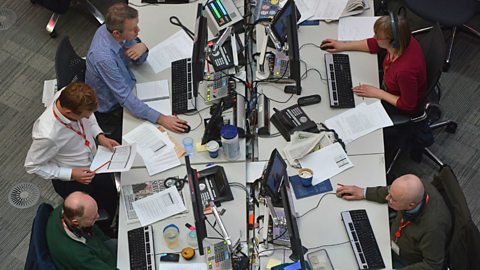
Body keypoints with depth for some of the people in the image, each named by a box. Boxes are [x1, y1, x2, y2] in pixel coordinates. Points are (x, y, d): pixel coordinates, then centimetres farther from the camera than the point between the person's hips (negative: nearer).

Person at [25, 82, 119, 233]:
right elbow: (32, 166, -23)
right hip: (71, 181, -5)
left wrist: (99, 136, -13)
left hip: (93, 161, 6)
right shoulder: (48, 135, -42)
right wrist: (71, 174, -25)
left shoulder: (70, 97, -26)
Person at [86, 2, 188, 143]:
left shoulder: (108, 29, -14)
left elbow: (138, 60, 1)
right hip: (110, 111, -8)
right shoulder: (104, 57, -38)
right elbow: (125, 98, -34)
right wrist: (160, 119, -39)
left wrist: (142, 47, -23)